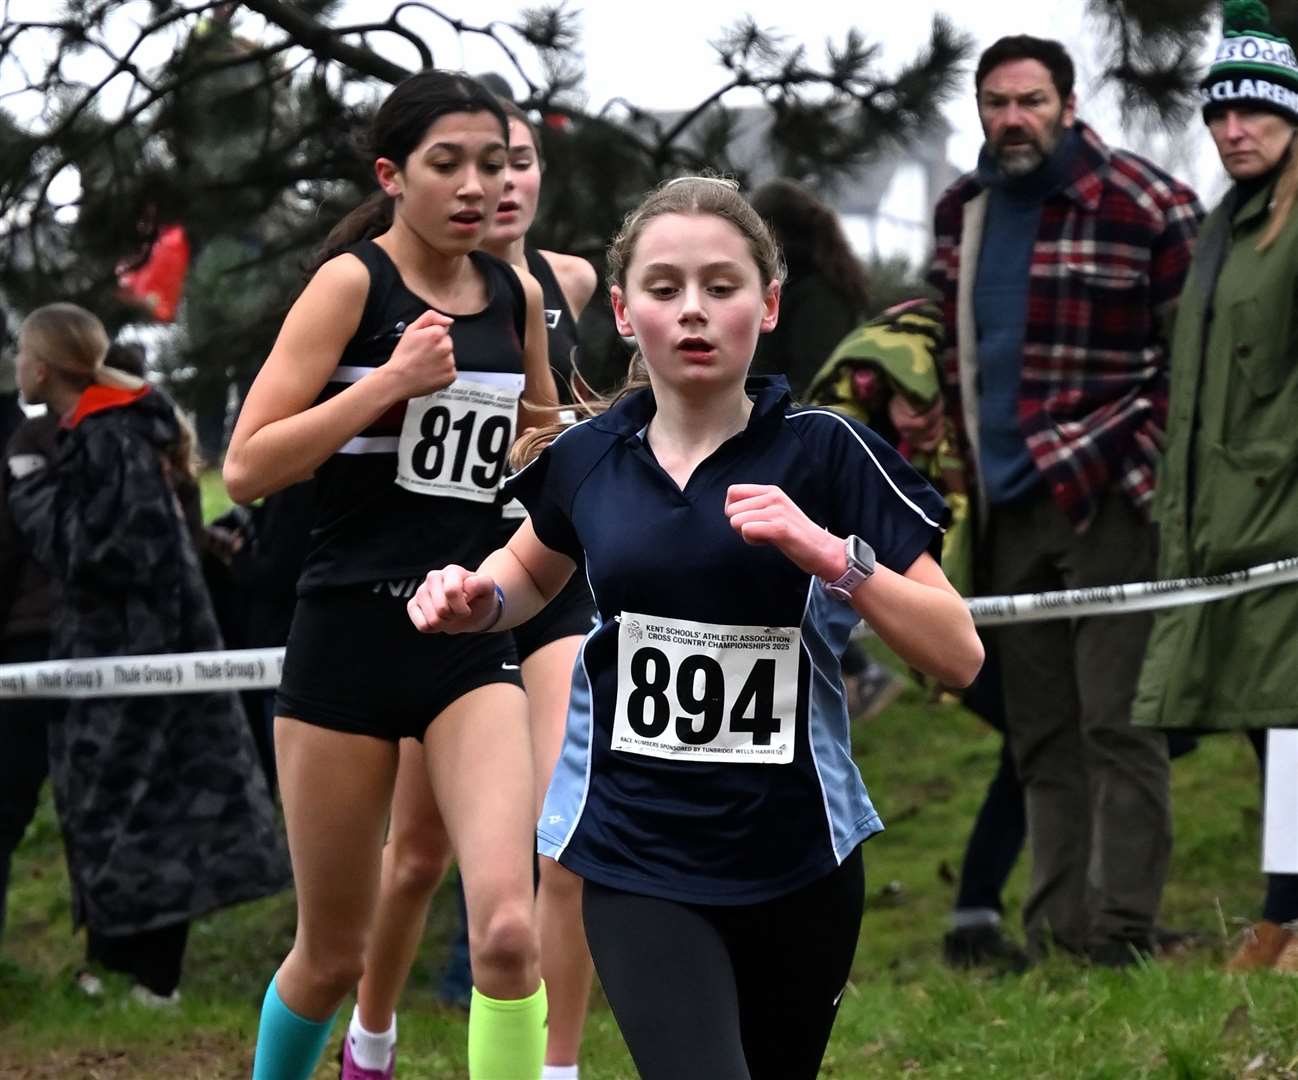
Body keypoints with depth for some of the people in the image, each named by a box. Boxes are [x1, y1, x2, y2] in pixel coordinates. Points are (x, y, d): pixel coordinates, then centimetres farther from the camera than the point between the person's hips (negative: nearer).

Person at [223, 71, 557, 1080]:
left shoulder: (518, 295, 8)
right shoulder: (353, 282, -6)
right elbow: (246, 467, -14)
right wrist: (392, 379, -19)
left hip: (474, 636, 3)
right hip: (350, 633, -3)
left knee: (507, 929, -18)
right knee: (333, 955, 9)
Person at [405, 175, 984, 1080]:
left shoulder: (824, 452, -9)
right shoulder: (587, 458, 0)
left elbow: (959, 656, -11)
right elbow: (535, 572, 24)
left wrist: (830, 554, -24)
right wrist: (476, 600, 1)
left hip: (798, 863, 0)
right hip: (637, 867, 0)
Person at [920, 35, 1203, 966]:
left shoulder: (1148, 207, -8)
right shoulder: (962, 211, 13)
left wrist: (1137, 457, -9)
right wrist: (931, 411, 17)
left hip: (1104, 497, -7)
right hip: (1007, 502, 7)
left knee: (1115, 722, -9)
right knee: (1040, 735, 11)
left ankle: (1122, 932, -6)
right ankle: (1055, 933, 16)